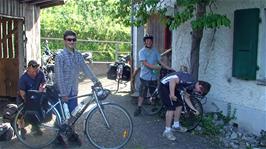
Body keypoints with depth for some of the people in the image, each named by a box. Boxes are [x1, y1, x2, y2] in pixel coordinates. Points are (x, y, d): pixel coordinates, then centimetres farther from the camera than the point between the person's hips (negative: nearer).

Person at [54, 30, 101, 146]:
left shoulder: (78, 55, 4)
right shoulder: (60, 55, -14)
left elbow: (86, 69, 11)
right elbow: (59, 76, -17)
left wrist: (96, 81, 7)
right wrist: (63, 93, -19)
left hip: (73, 90, 5)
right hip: (62, 91, -5)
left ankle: (71, 134, 28)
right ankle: (59, 135, 24)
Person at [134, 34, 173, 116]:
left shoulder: (155, 51, 6)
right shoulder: (142, 51, -7)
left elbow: (160, 61, 7)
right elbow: (145, 63, -17)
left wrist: (169, 68, -1)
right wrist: (155, 67, -27)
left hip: (153, 76, 4)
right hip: (145, 76, -3)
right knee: (142, 94, 2)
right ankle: (139, 108, 13)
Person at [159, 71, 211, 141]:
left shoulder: (191, 86, 2)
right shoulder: (189, 81, -27)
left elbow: (186, 98, 15)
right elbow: (173, 80, -35)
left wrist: (194, 109, 11)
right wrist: (172, 95, -32)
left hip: (173, 87, 10)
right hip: (164, 86, -10)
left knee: (179, 105, 11)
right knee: (171, 108, -12)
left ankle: (176, 126, 28)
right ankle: (167, 131, -3)